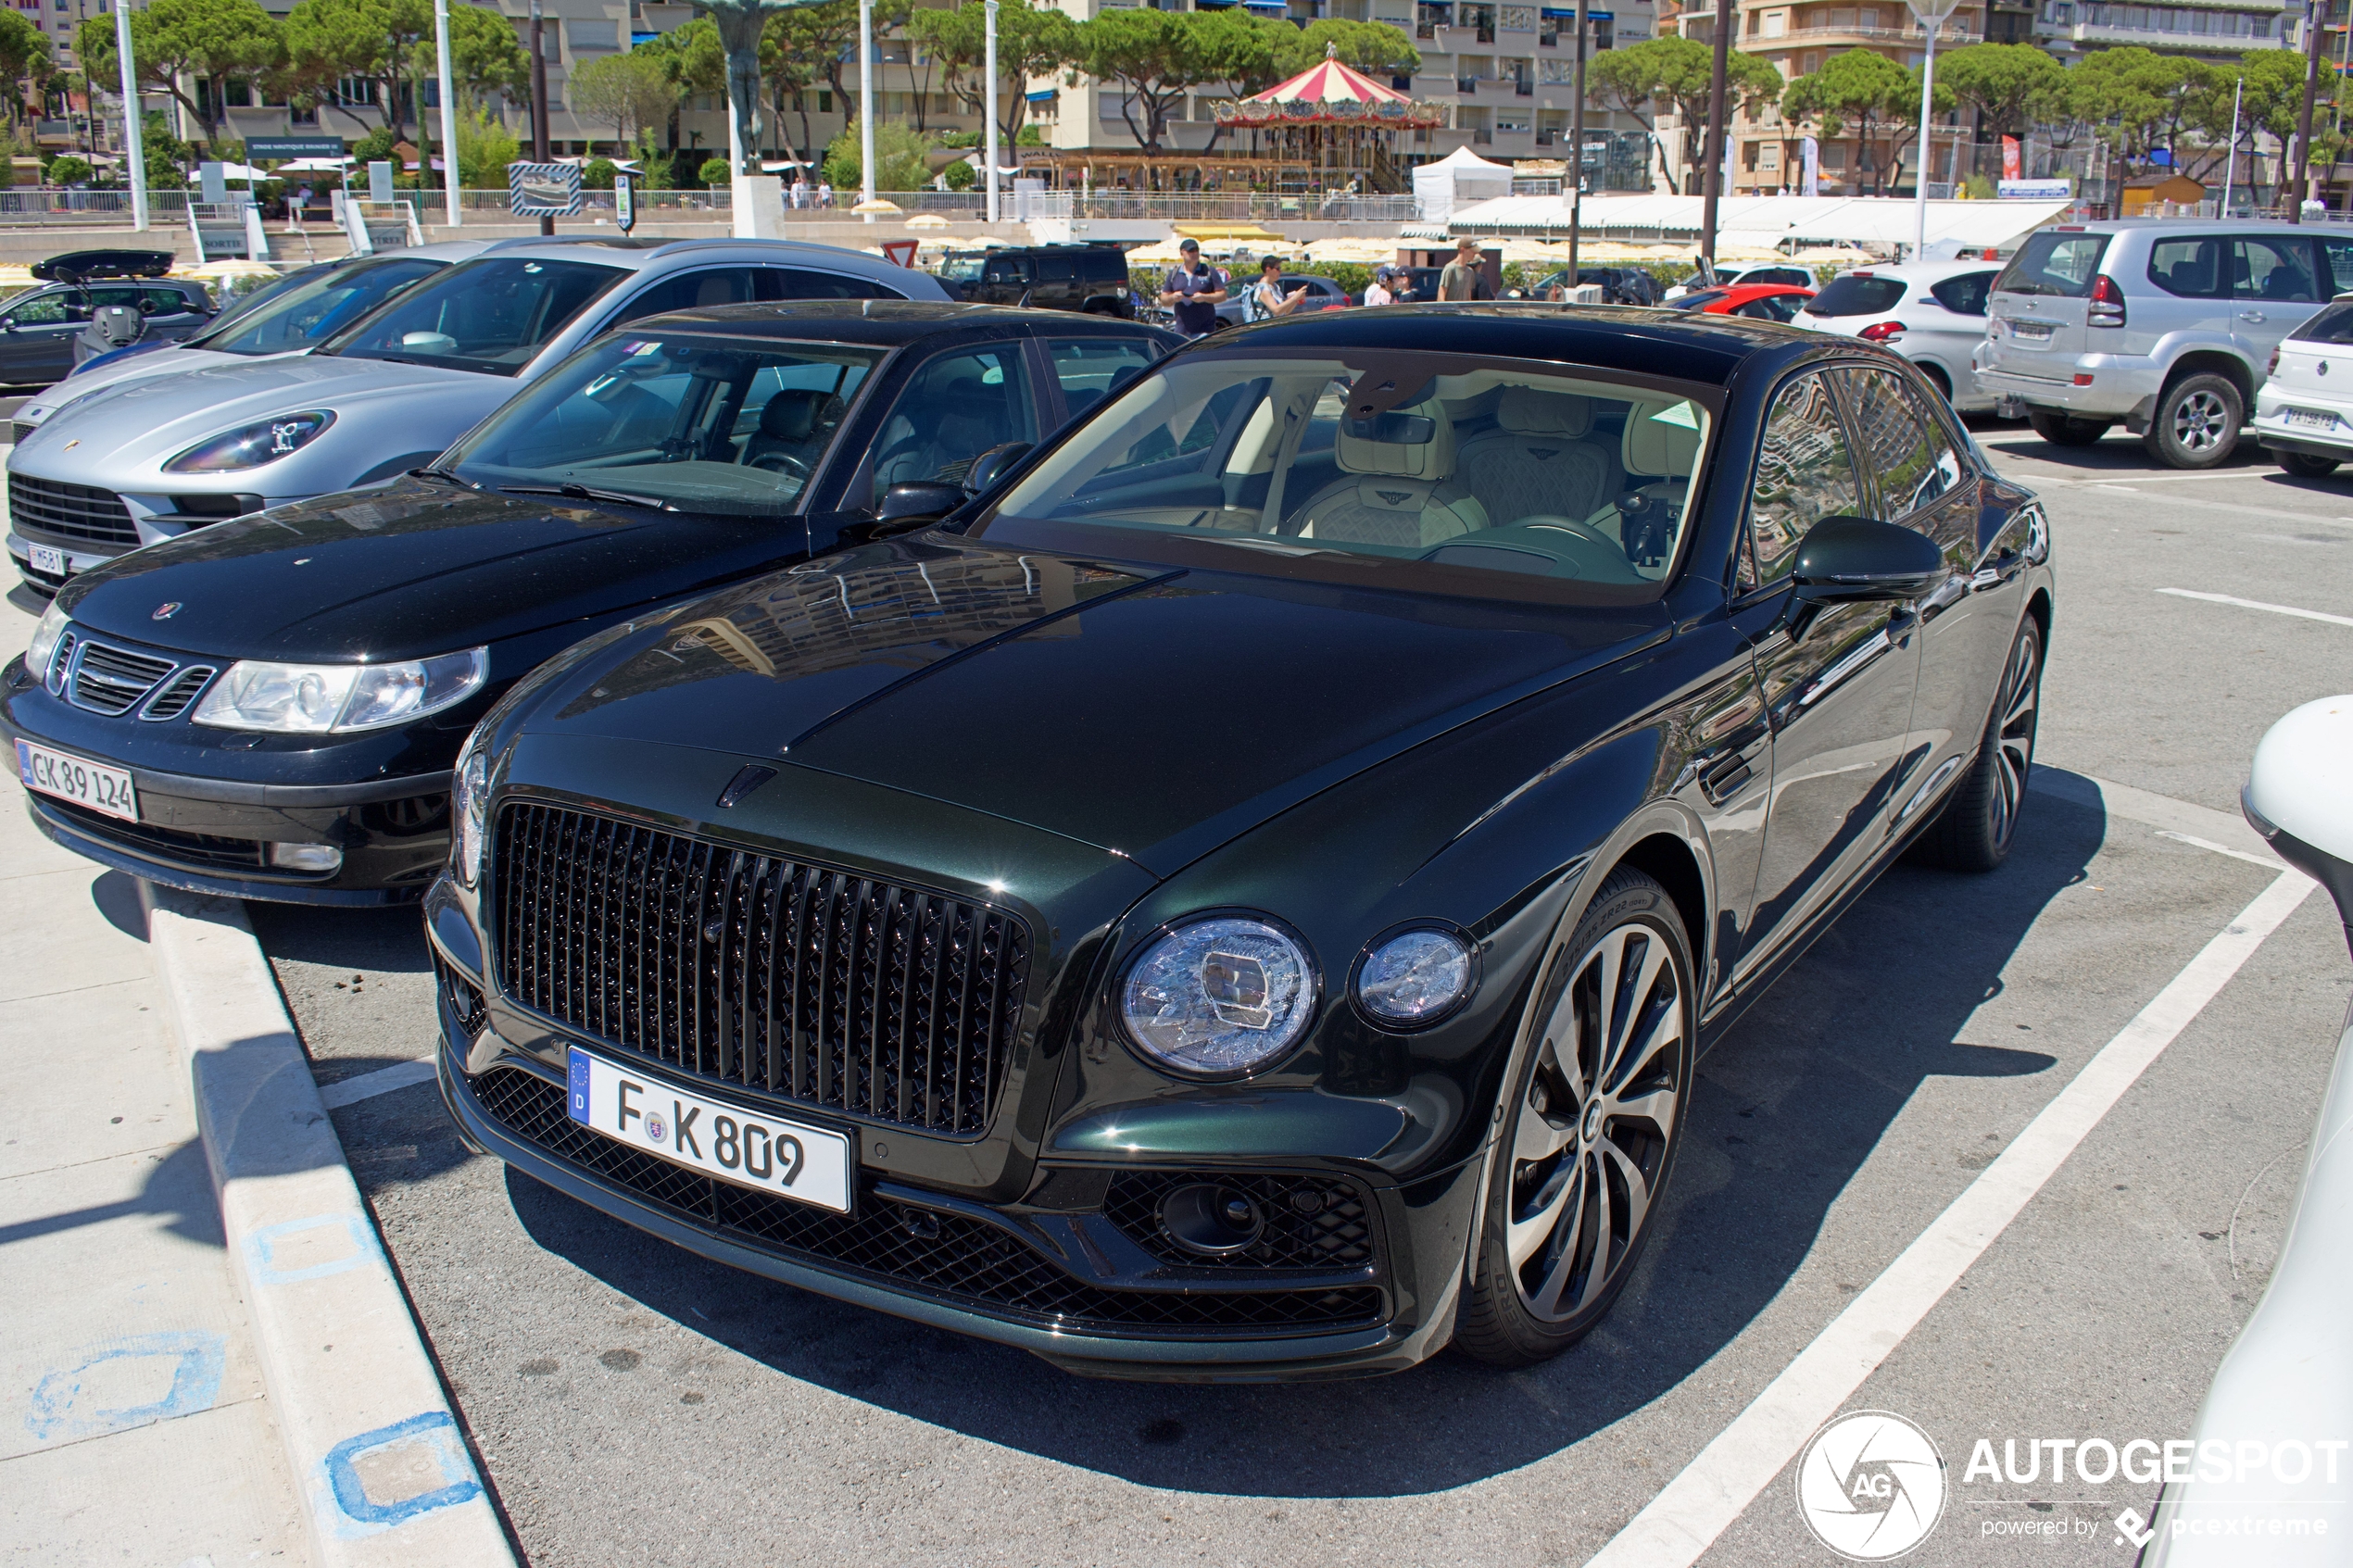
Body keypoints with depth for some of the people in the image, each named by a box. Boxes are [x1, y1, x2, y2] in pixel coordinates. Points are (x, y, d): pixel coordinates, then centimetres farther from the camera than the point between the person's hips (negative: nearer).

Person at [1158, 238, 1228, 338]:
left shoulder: (1209, 271, 6)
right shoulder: (1174, 273, 14)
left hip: (1204, 330, -3)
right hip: (1181, 329, 3)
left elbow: (1223, 295, 1)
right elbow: (1163, 300, 13)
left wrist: (1204, 297, -14)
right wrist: (1172, 298, -10)